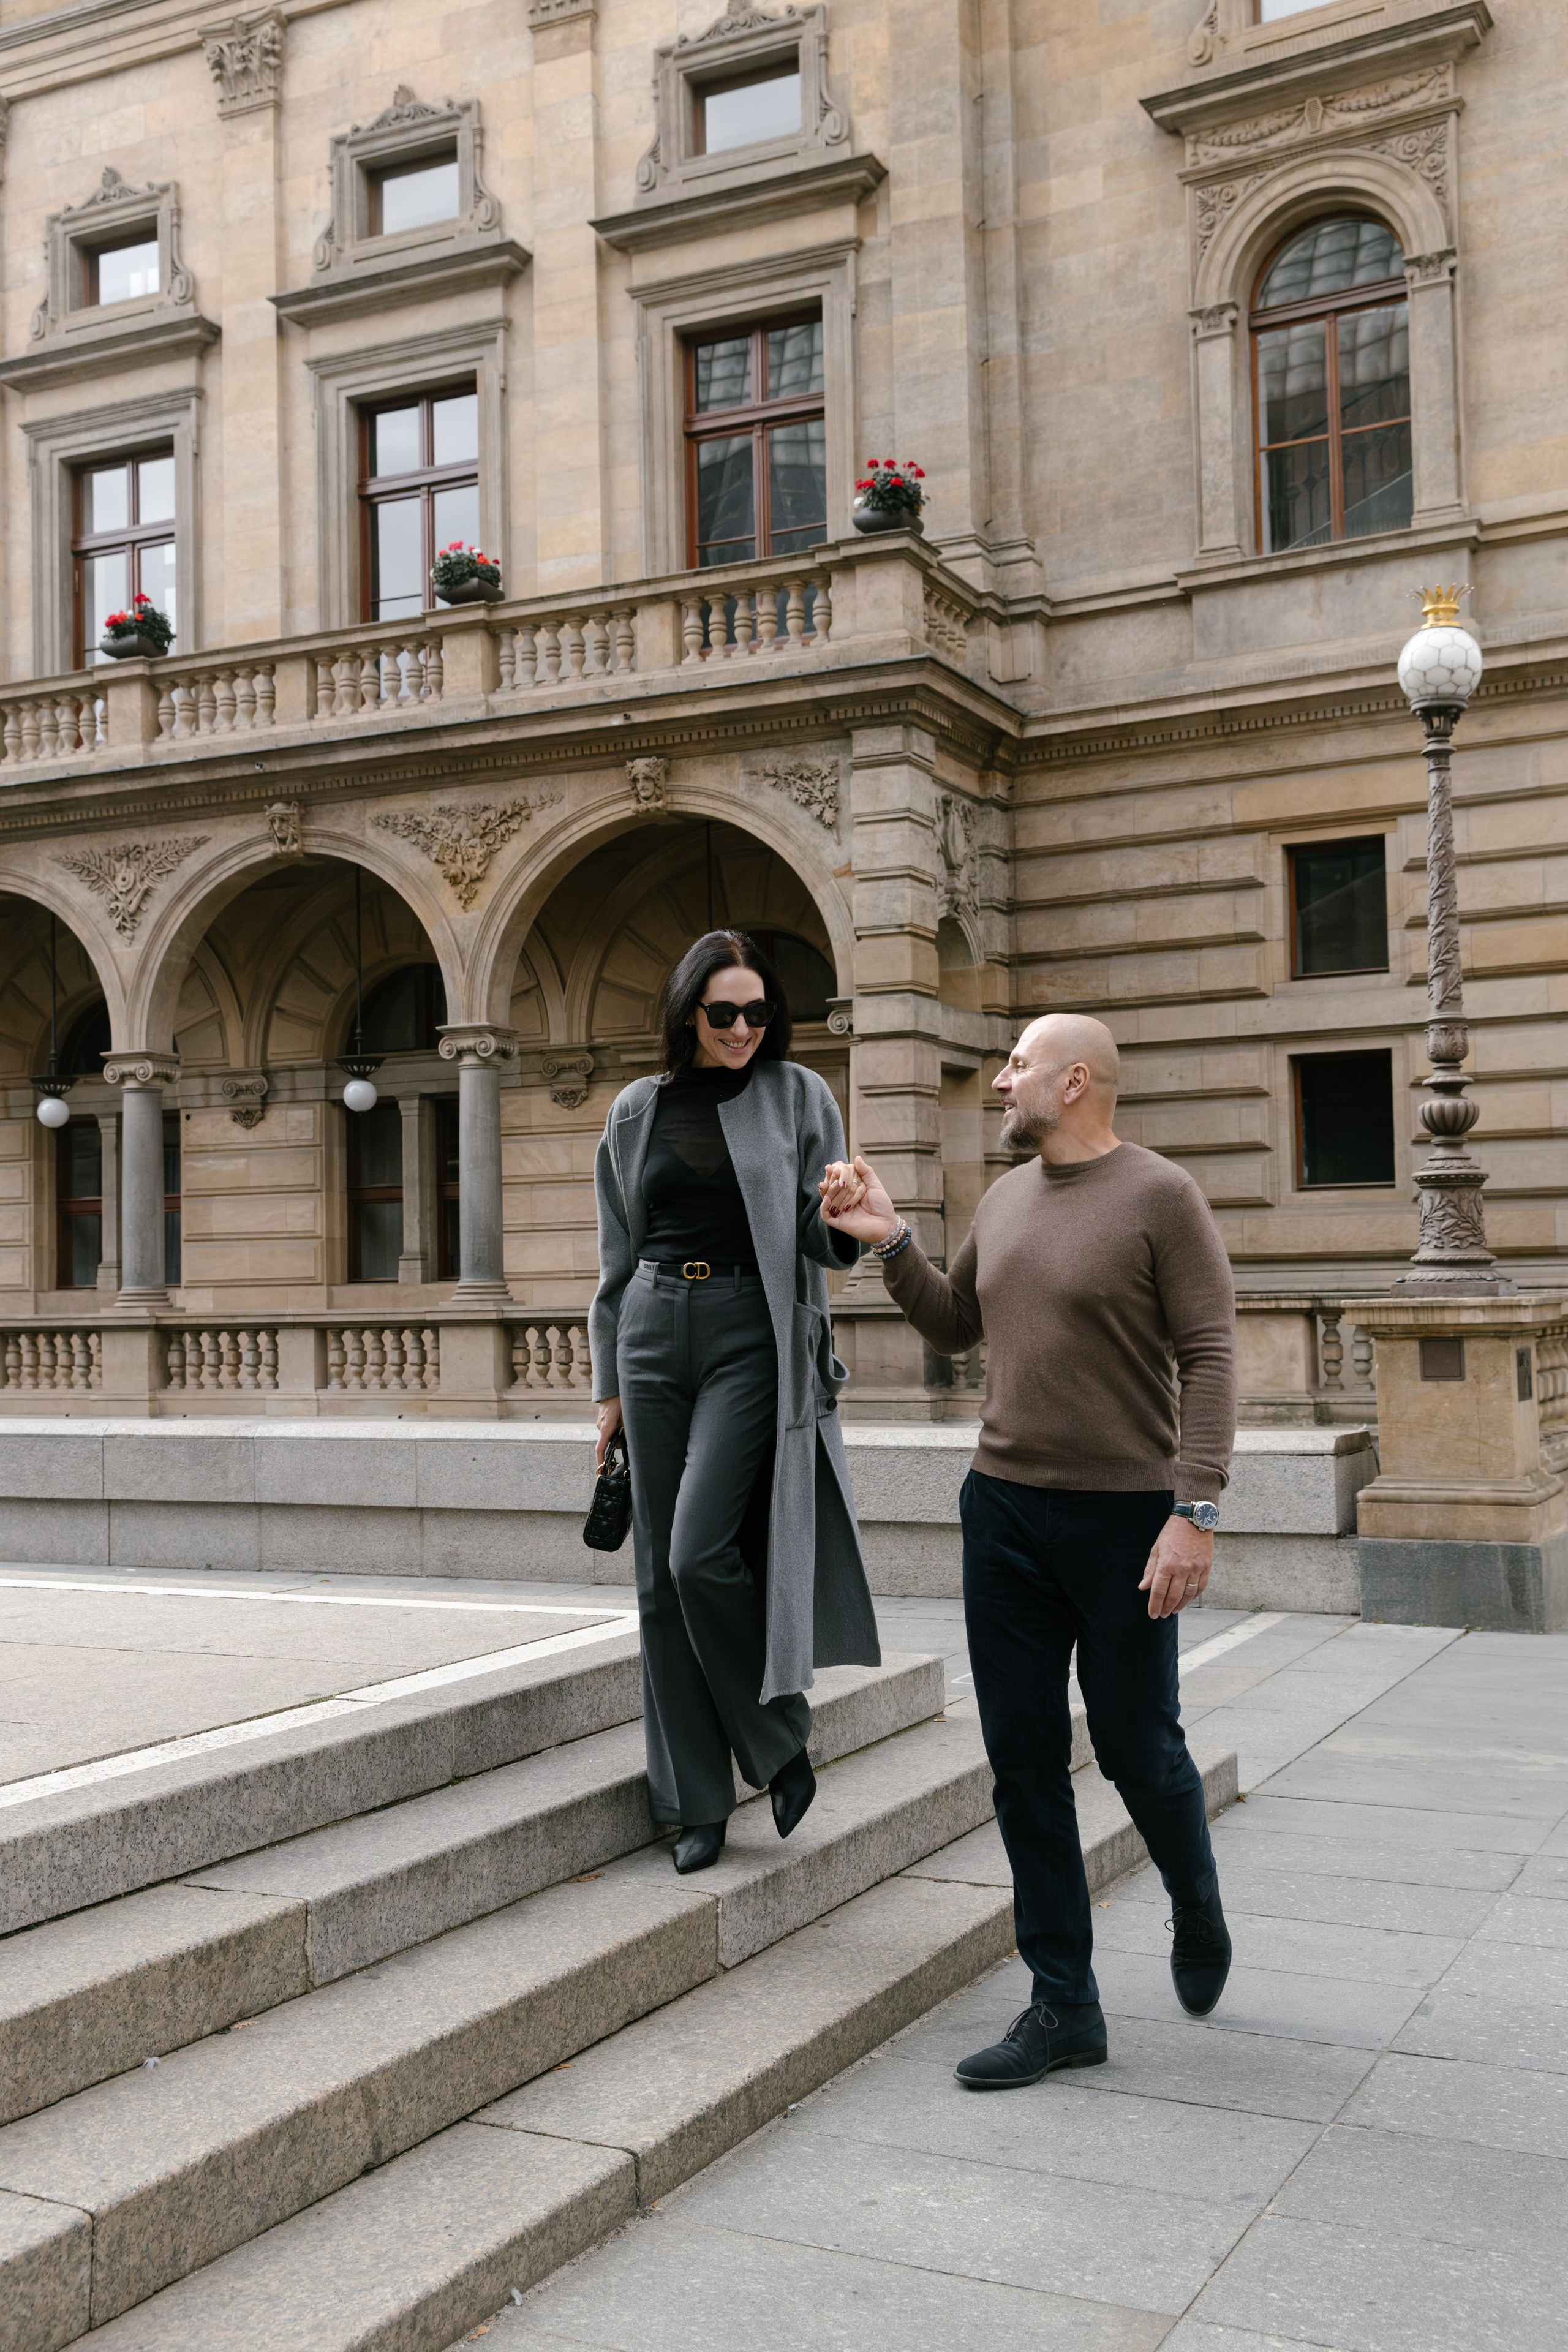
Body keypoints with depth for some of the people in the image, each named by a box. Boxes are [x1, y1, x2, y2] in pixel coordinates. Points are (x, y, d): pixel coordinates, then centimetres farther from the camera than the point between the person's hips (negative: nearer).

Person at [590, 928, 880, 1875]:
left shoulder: (798, 1095, 3)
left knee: (701, 1554, -16)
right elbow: (617, 1258, 15)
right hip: (656, 1331, 4)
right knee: (663, 1576, 3)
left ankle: (780, 1742, 8)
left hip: (751, 1335, -4)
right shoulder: (638, 1111, 11)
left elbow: (824, 1235, 1)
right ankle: (698, 1800, 13)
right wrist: (610, 1383, 12)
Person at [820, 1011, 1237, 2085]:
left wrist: (1196, 1510, -21)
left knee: (1137, 1747, 7)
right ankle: (1064, 2005, 18)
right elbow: (953, 1326, 20)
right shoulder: (1006, 1199, 11)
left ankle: (1197, 1911, 39)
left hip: (1125, 1515, -6)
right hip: (1004, 1510, 6)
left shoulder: (1161, 1195, -9)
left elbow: (1209, 1354, -14)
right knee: (1023, 1758, 7)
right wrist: (891, 1241, 5)